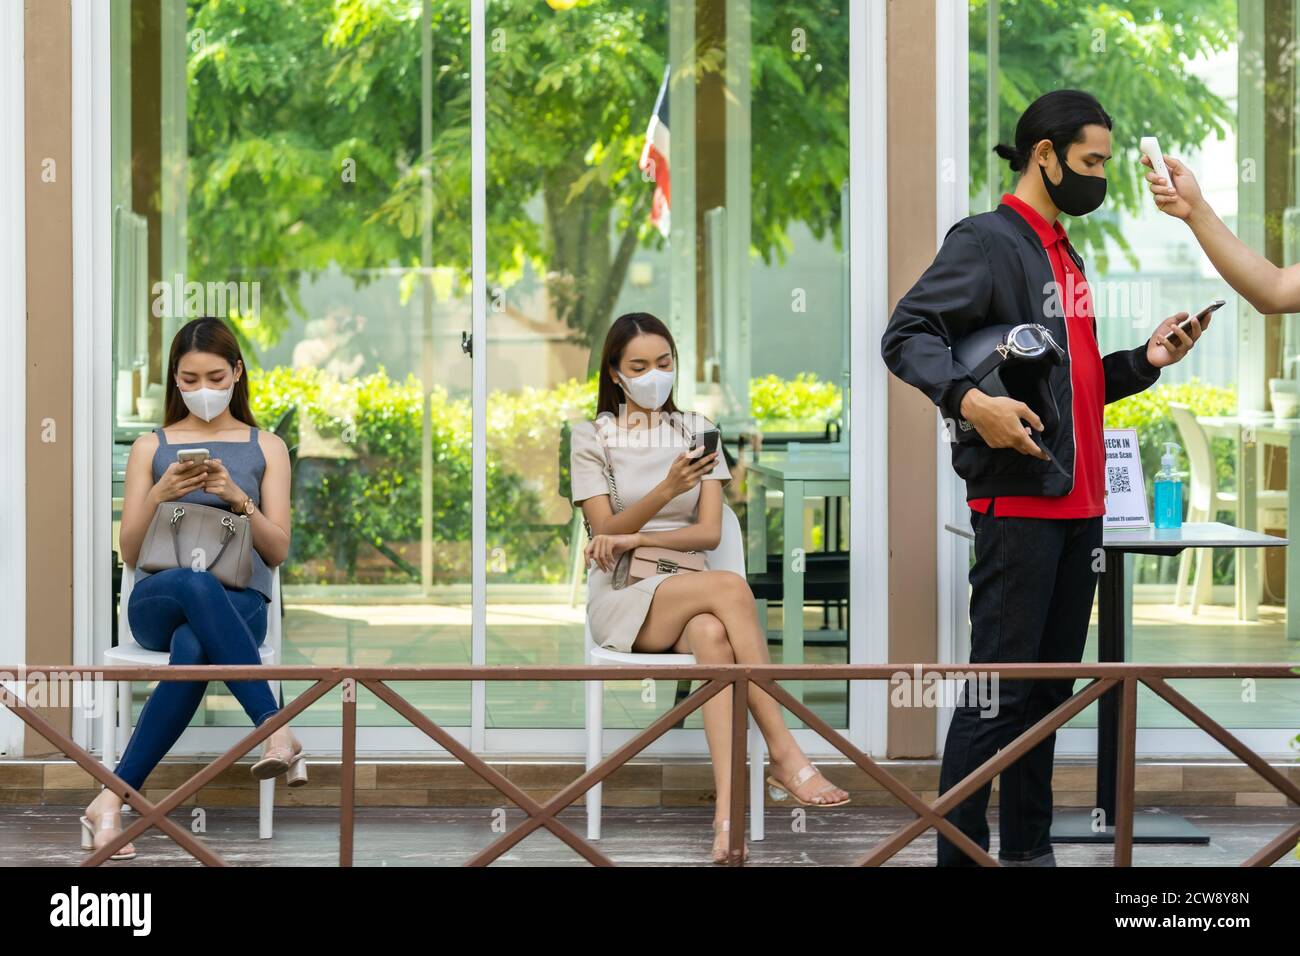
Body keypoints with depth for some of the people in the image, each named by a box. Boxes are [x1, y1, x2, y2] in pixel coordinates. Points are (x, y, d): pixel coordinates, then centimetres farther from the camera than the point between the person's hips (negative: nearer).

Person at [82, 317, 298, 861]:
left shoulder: (266, 448, 17)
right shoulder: (151, 448, 17)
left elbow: (278, 551, 9)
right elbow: (130, 554, 11)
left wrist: (239, 499, -10)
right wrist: (159, 494, -8)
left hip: (239, 603, 1)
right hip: (157, 600, -1)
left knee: (192, 650, -41)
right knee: (196, 584, -43)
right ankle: (277, 730, -51)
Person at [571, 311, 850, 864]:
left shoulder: (696, 432, 15)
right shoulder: (591, 437, 7)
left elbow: (710, 532, 4)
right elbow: (606, 533, -3)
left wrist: (635, 539, -12)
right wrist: (666, 491, -20)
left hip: (688, 588, 2)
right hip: (621, 598, -2)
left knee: (712, 637, -37)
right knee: (731, 588, -34)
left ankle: (728, 814, -51)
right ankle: (785, 757, -37)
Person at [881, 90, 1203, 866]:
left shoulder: (1067, 257, 19)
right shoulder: (987, 242, -7)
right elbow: (906, 335, -16)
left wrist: (1144, 361, 8)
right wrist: (968, 400, -31)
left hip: (1078, 504, 9)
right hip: (1018, 502, -9)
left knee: (1052, 685, 11)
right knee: (1000, 690, -9)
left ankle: (1029, 848, 17)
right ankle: (959, 854, -6)